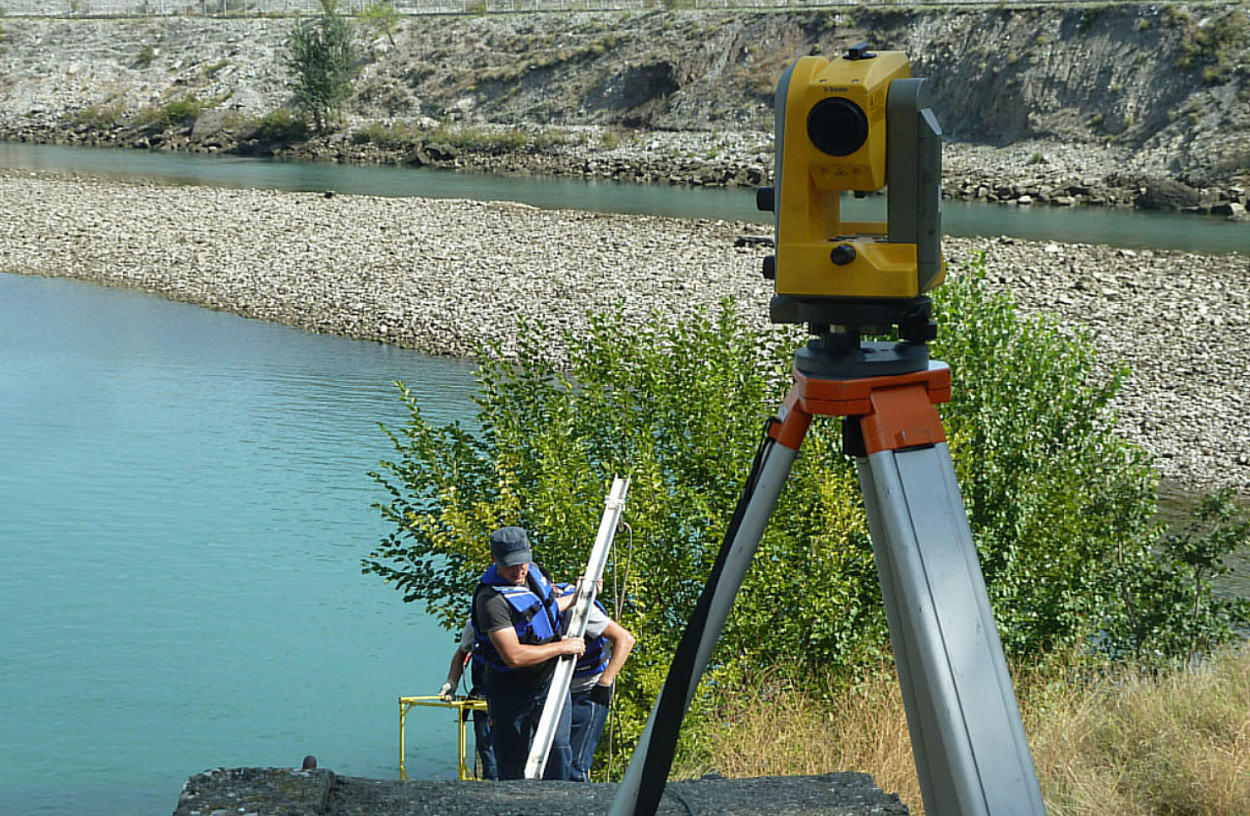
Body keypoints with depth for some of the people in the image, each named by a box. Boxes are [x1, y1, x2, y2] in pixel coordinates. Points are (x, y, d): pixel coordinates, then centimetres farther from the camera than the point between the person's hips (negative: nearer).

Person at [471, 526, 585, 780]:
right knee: (512, 767, 4)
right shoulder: (491, 599, -25)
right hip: (511, 691, -6)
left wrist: (577, 597, 25)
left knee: (558, 751, -4)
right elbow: (513, 656, -30)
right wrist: (562, 647, -21)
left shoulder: (533, 571, 2)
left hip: (549, 681, 6)